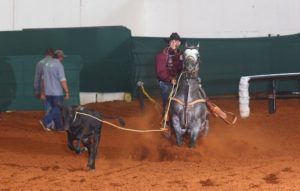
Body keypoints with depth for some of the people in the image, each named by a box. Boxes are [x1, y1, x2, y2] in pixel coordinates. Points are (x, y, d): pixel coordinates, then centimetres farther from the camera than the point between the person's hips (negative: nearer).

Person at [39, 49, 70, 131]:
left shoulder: (46, 64, 10)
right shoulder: (59, 65, -12)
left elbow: (43, 79, 14)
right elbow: (63, 80, -17)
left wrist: (43, 92, 20)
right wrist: (67, 92, -14)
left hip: (48, 92, 7)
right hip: (57, 92, -7)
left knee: (54, 108, 14)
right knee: (57, 109, 0)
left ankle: (59, 126, 16)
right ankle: (46, 121, -15)